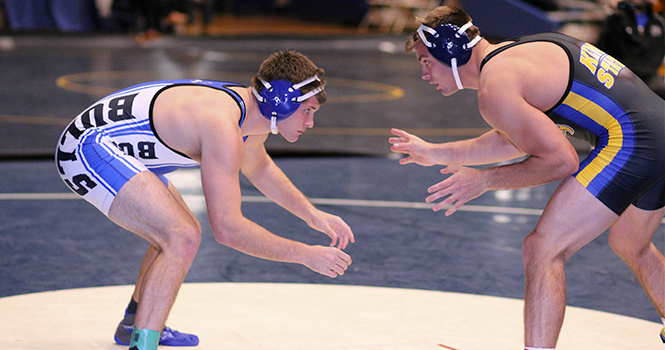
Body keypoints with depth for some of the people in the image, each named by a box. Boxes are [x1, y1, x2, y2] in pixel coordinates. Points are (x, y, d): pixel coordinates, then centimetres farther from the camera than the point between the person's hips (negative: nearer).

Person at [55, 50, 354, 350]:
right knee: (183, 239, -24)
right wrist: (305, 255, -25)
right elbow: (227, 228, -31)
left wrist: (312, 214, 21)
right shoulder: (221, 125, -28)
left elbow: (257, 168, 26)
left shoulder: (250, 109, 2)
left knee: (182, 233, 24)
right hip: (88, 148, -11)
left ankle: (135, 325, 42)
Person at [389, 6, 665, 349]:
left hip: (630, 141, -10)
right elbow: (516, 140, 30)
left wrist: (483, 180, -2)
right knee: (630, 245, 32)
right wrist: (435, 153, 34)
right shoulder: (514, 54, 18)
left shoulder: (495, 87, -11)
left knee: (542, 250, -10)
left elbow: (560, 160, -11)